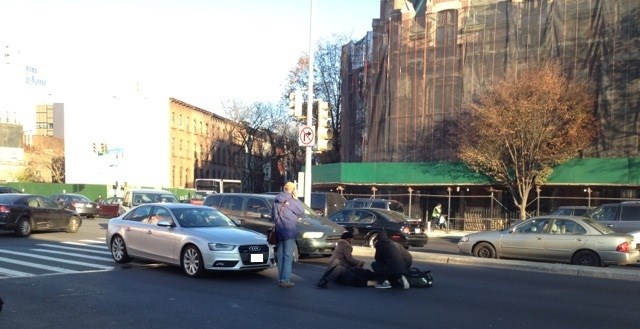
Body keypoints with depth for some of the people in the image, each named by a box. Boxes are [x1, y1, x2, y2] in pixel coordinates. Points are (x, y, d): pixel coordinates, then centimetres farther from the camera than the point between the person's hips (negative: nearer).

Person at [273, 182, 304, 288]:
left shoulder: (277, 200, 9)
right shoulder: (292, 200, -11)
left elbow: (273, 215, 12)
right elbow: (301, 212, -4)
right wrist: (296, 199, 1)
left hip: (279, 230, 7)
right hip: (289, 230, -7)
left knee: (280, 254, 13)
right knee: (288, 255, -5)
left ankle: (280, 278, 17)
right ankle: (285, 280, -9)